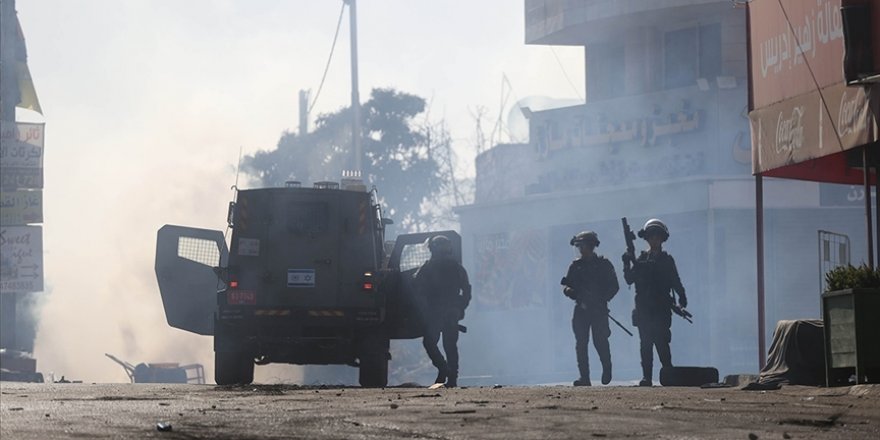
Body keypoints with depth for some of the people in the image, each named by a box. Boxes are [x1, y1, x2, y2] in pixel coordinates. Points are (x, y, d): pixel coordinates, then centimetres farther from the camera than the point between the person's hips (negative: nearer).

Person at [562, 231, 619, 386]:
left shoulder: (604, 264, 3)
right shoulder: (576, 265, 12)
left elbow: (614, 286, 1)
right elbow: (567, 285, 13)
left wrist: (602, 299, -14)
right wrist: (569, 290, -11)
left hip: (599, 310, -3)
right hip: (581, 309, 3)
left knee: (600, 341, -7)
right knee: (581, 343, -3)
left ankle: (607, 369, 19)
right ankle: (584, 377, -1)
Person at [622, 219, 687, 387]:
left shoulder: (666, 260, 7)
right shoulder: (642, 259, 13)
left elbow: (675, 282, 3)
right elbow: (629, 279, 6)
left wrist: (682, 298, -10)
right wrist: (627, 264, -10)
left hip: (661, 309, -3)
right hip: (643, 309, 3)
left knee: (661, 343, -11)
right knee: (645, 344, 1)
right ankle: (646, 377, 1)